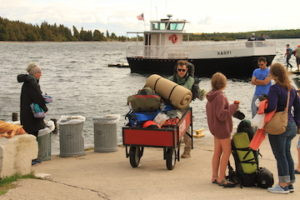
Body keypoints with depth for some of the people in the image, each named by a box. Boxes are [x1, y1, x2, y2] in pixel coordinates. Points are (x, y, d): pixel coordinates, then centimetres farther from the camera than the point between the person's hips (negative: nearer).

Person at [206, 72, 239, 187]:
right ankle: (221, 179, -1)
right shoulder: (220, 96, -22)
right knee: (226, 151, -2)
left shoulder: (211, 96, 7)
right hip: (222, 127, -10)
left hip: (215, 128, 10)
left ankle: (214, 177, 21)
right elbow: (221, 115, -25)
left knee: (217, 152, 15)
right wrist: (233, 107, -15)